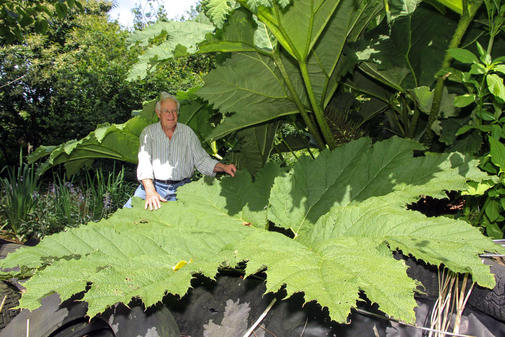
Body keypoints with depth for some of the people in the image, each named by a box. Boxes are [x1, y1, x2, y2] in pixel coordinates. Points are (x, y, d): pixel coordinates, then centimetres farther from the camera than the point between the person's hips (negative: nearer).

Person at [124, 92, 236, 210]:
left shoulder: (187, 132, 10)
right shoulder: (148, 132, 4)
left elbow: (201, 160, 9)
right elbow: (144, 163, -6)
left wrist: (223, 167, -10)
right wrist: (150, 192, -21)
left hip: (181, 187, 1)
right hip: (154, 184, -1)